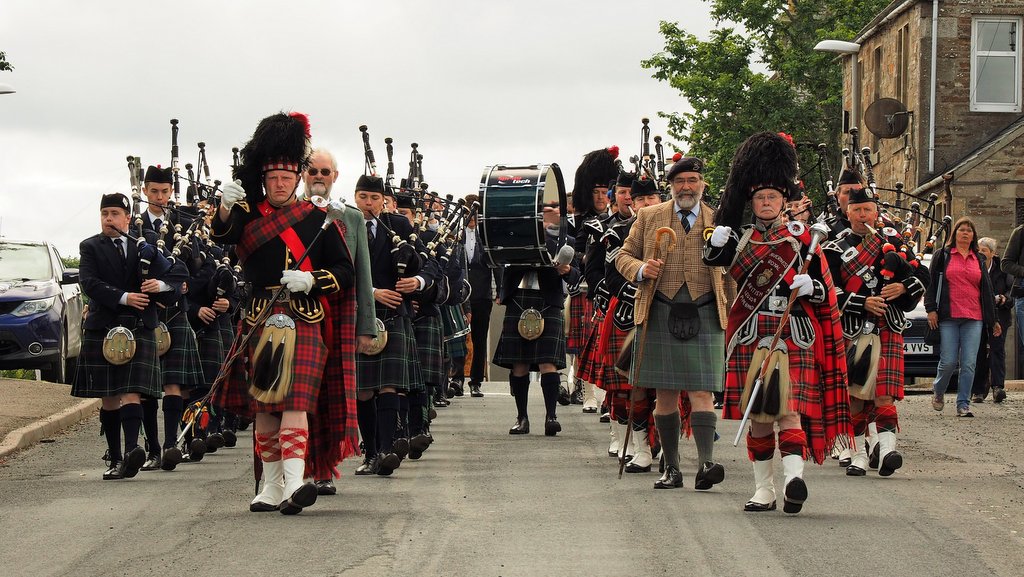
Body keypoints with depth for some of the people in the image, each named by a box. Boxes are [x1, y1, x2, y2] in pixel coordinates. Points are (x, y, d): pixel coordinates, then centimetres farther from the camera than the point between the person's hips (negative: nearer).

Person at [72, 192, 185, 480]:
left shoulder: (143, 248, 13)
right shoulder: (90, 247, 8)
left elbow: (176, 281, 14)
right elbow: (90, 283, -8)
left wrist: (161, 286, -9)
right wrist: (124, 298, -18)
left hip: (139, 329, 0)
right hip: (103, 329, 0)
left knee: (131, 392, -14)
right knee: (109, 398, 5)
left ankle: (132, 451, -29)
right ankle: (115, 459, 11)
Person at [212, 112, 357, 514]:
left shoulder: (317, 219, 6)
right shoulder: (250, 214, 6)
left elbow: (345, 270, 7)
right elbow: (224, 235, -16)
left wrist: (312, 280, -12)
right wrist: (226, 207, -37)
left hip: (306, 319, -2)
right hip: (261, 320, 2)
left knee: (294, 399, -15)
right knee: (262, 406, 7)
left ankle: (294, 483, -25)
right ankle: (271, 487, 17)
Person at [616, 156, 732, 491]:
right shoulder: (649, 217, 9)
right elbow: (623, 256, 11)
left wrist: (732, 309, 5)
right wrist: (640, 270, -9)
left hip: (704, 316, -1)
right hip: (660, 315, 1)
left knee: (701, 391, -10)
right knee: (665, 394, 5)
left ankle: (706, 463, -18)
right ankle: (672, 469, 12)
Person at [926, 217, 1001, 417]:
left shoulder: (980, 260, 18)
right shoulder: (942, 256, 9)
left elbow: (987, 290, 19)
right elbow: (932, 284, 6)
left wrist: (993, 320, 17)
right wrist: (931, 309, -5)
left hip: (974, 319, 3)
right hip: (948, 318, -3)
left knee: (969, 364, -5)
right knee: (948, 361, -5)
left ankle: (963, 404, 0)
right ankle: (938, 392, 22)